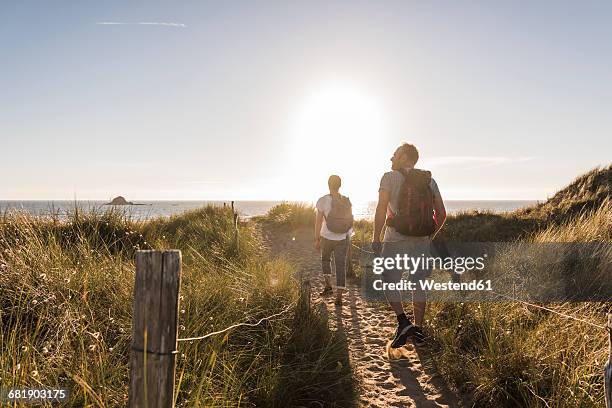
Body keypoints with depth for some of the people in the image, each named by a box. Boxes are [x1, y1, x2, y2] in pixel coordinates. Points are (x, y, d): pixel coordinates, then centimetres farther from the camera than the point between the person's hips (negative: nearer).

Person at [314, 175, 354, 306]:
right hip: (343, 238, 2)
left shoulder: (323, 200, -11)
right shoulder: (347, 201, 0)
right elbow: (350, 221, 7)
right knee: (341, 265, 4)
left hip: (327, 237, -2)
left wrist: (316, 239, -2)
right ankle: (339, 296, 1)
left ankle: (328, 285, 17)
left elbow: (318, 221, -9)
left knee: (325, 259, 24)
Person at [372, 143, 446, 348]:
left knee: (389, 281, 8)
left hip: (396, 238, -4)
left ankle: (403, 322, -6)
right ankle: (417, 329, 19)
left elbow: (381, 210, -13)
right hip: (422, 240, 5)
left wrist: (375, 238, -8)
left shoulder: (390, 177, -3)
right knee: (419, 284, 13)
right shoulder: (429, 181, 10)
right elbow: (441, 214, 9)